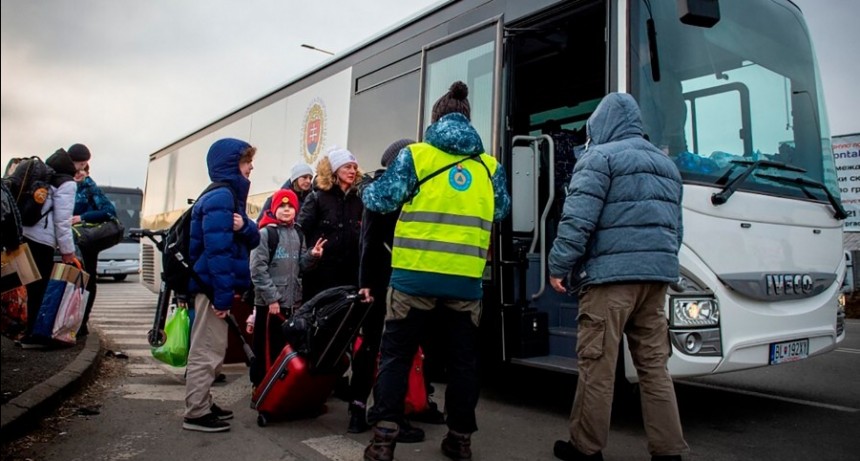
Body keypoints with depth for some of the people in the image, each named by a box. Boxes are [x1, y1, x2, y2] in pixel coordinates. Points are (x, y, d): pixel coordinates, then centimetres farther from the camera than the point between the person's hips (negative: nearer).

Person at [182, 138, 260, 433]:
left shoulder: (230, 196, 14)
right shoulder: (220, 197, -17)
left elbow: (253, 240, 7)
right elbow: (217, 250, -24)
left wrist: (244, 226, -15)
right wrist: (223, 295, -25)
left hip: (214, 285, 10)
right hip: (212, 286, -10)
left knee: (213, 350, 18)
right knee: (207, 351, -1)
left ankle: (203, 404, 29)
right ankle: (196, 413, 9)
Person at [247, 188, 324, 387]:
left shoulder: (298, 234, 12)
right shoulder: (265, 233, -7)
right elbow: (258, 269, -13)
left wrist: (312, 255, -5)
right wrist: (272, 297, -17)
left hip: (293, 301, 6)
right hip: (268, 302, -6)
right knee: (268, 349, 0)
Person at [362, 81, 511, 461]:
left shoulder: (415, 154, 0)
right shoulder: (489, 166, 8)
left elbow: (381, 200, 2)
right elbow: (501, 210, 20)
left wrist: (367, 191, 23)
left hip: (415, 274, -2)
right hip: (466, 279, 3)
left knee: (396, 355, 9)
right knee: (462, 359, 15)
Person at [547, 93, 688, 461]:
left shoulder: (601, 157, -2)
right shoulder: (666, 164, 23)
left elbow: (578, 219, -13)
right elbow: (675, 226, 24)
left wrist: (558, 266, -8)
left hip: (610, 274, -8)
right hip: (657, 275, 8)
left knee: (597, 366, 0)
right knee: (654, 365, 11)